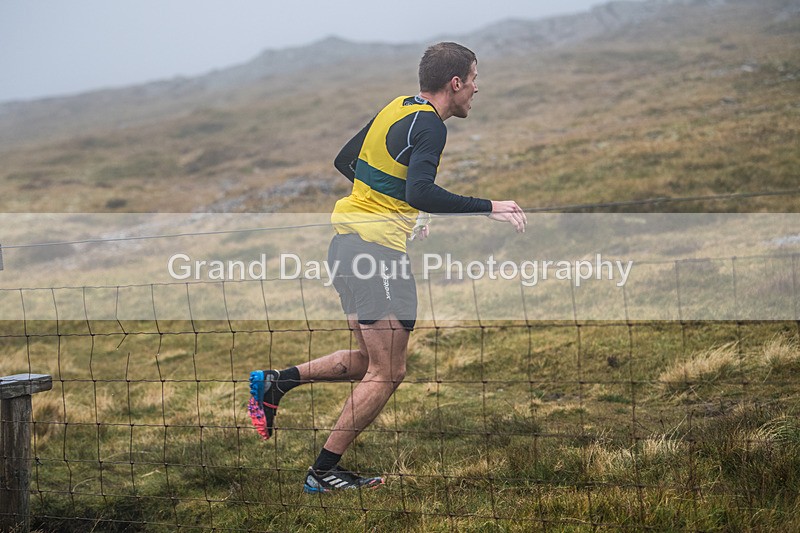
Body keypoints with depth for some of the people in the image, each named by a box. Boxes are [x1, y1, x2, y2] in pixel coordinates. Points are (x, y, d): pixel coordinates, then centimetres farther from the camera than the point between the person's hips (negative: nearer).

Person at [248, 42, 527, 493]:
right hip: (376, 248, -10)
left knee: (368, 361, 18)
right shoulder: (429, 125, -14)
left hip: (349, 238, 10)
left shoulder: (398, 108, 13)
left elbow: (344, 161, 23)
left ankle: (275, 382, 16)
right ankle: (324, 472, 1)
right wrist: (489, 209, -26)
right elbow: (420, 193, -30)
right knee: (388, 372, -4)